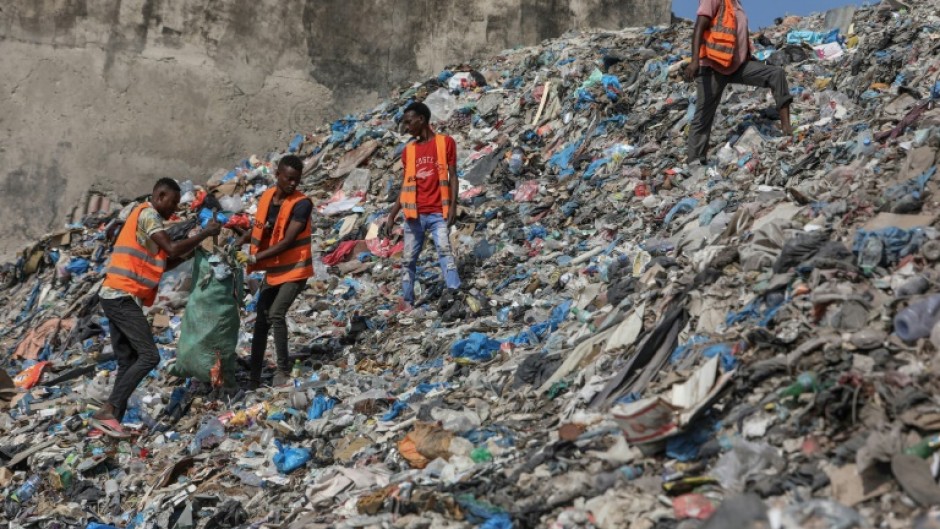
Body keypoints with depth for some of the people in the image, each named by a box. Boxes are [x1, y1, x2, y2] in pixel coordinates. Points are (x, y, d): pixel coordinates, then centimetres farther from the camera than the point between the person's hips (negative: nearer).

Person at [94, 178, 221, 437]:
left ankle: (112, 418, 1)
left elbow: (163, 263, 24)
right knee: (149, 356, -14)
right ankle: (107, 411, -19)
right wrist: (205, 233, -7)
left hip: (117, 297, 10)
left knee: (128, 362, 7)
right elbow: (172, 248, -17)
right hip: (123, 297, -10)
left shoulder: (146, 216, 23)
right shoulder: (147, 214, -7)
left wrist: (192, 250, 14)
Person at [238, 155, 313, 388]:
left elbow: (288, 241, -24)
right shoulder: (266, 197, 0)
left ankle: (283, 369, -8)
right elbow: (257, 227, 16)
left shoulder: (302, 204, -19)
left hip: (295, 269, -6)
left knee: (276, 314, -20)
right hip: (273, 270, 7)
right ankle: (254, 375, 13)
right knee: (262, 319, 6)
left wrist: (256, 258, -26)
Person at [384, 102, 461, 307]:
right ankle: (407, 301, 11)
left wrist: (453, 206, -11)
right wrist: (392, 215, 11)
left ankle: (453, 289, -34)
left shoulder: (445, 142, 3)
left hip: (438, 213, -4)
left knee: (444, 248, -23)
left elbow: (452, 177, 0)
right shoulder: (408, 150, 14)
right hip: (414, 214, 4)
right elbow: (406, 186, 16)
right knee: (409, 259, 4)